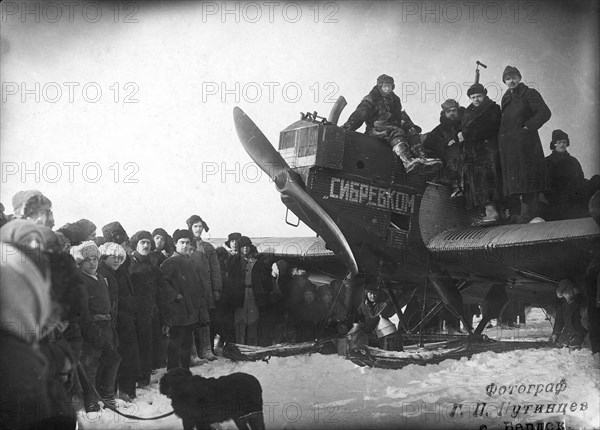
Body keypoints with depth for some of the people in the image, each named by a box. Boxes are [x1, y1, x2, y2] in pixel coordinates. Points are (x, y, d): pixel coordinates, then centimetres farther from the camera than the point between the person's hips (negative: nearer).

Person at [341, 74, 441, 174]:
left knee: (412, 132, -16)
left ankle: (423, 159, -34)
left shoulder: (395, 100, 25)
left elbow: (403, 116, 26)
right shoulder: (371, 99, 6)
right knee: (396, 132, -33)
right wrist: (349, 126, -18)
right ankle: (407, 162, -57)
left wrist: (411, 125, 11)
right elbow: (359, 115, -4)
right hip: (376, 129, -7)